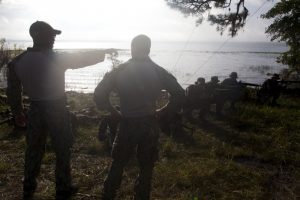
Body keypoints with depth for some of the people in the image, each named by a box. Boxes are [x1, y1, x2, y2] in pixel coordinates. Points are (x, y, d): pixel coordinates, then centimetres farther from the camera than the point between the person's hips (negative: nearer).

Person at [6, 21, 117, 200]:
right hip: (56, 110, -5)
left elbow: (13, 91, 4)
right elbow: (83, 58, -7)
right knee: (62, 150, 10)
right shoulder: (56, 58, -17)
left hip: (35, 110, 5)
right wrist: (106, 52, 7)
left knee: (34, 149, 19)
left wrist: (18, 112, 18)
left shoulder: (17, 62, -3)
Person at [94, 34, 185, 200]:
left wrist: (114, 112, 3)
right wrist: (160, 112, 3)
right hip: (149, 125, 0)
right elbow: (179, 95, -3)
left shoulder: (119, 71, -4)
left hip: (127, 125, 0)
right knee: (146, 168, 15)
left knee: (118, 165, 18)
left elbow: (99, 95, -7)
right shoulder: (158, 71, -2)